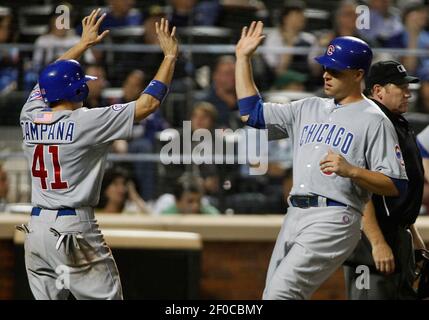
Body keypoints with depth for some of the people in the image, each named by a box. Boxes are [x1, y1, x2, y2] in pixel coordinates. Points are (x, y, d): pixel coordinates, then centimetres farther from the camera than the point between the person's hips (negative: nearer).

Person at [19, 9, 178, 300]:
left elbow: (51, 79, 28)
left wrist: (84, 44, 37)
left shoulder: (31, 117, 6)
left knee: (47, 298, 10)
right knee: (106, 296, -2)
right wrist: (170, 55, 2)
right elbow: (148, 104, -8)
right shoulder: (85, 121, -10)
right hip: (75, 228, -6)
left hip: (36, 228, 6)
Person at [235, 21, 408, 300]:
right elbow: (252, 112, 23)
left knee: (281, 290, -23)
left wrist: (351, 171, -22)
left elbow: (396, 185, -8)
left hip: (334, 219, -8)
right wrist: (243, 58, 20)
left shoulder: (374, 120, -2)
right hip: (295, 215, 8)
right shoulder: (309, 108, 19)